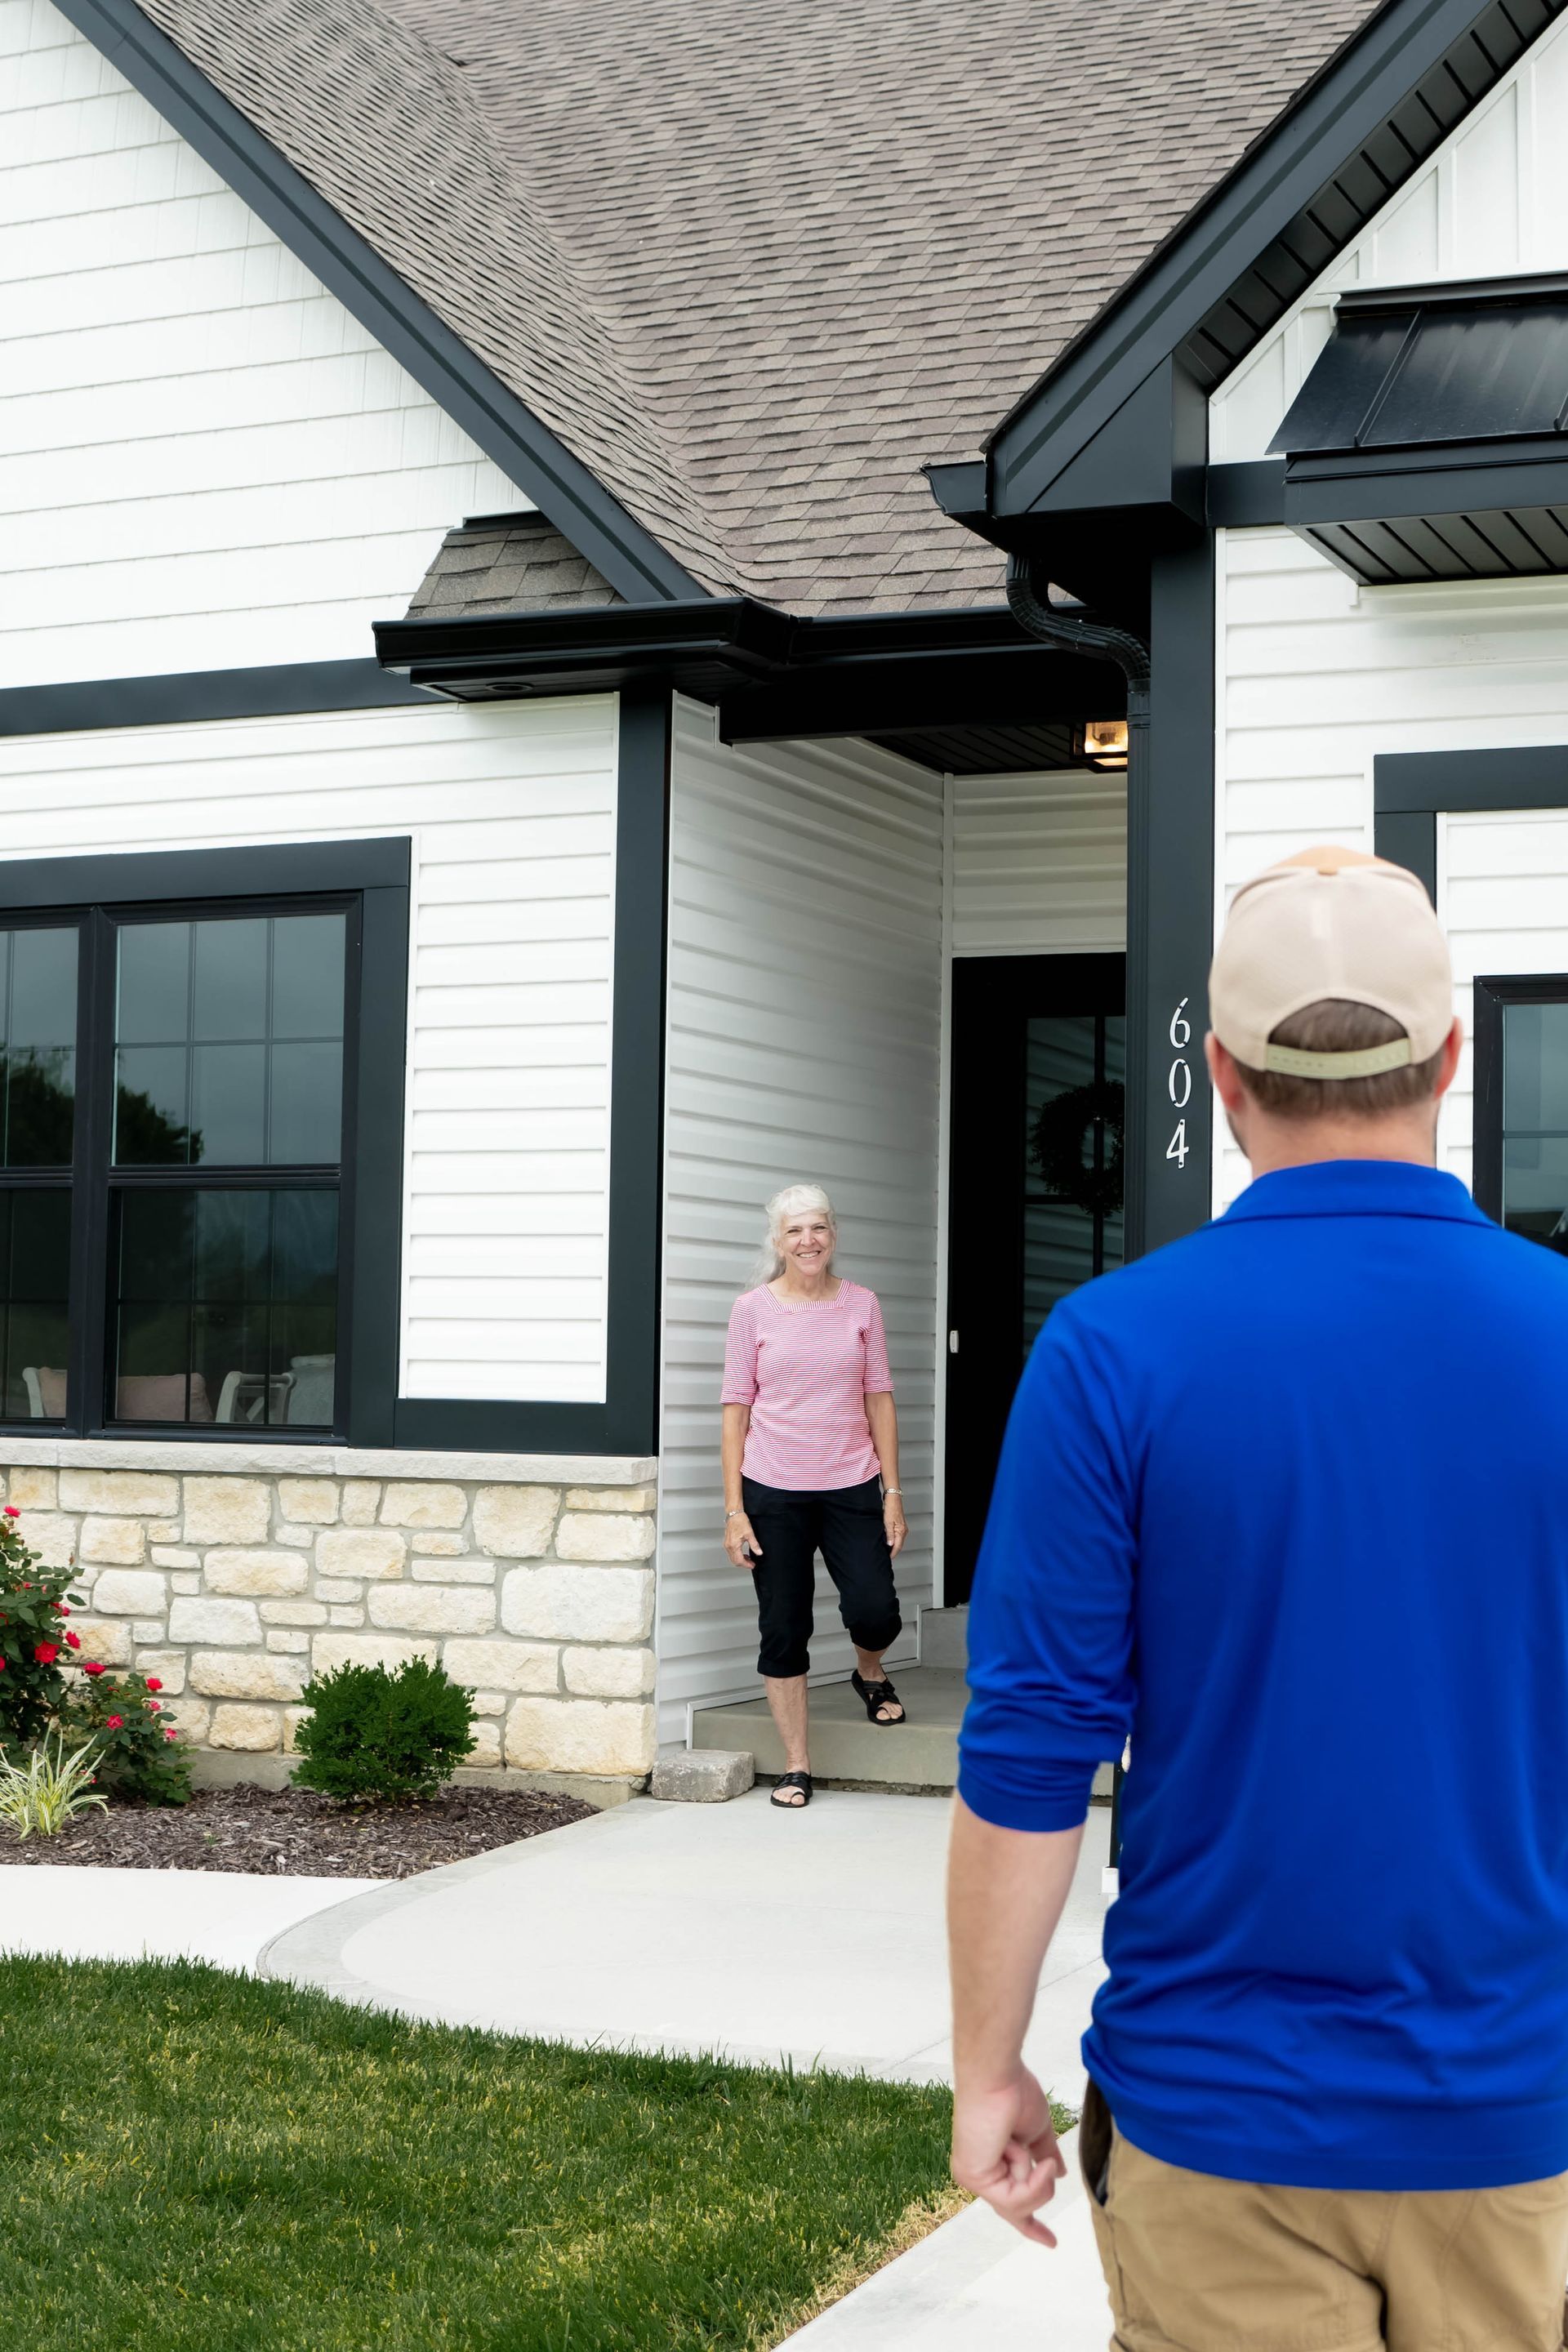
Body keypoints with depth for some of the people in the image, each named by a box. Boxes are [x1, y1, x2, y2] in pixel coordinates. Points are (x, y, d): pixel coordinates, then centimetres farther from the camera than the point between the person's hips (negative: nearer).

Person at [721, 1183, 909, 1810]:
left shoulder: (860, 1304, 4)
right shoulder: (753, 1309, 0)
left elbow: (878, 1398, 7)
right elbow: (736, 1407, 0)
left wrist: (893, 1492, 2)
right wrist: (734, 1509, -4)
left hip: (851, 1486, 1)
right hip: (774, 1491, -1)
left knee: (875, 1612, -7)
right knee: (783, 1629, 2)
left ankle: (869, 1673, 30)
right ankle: (796, 1766, 13)